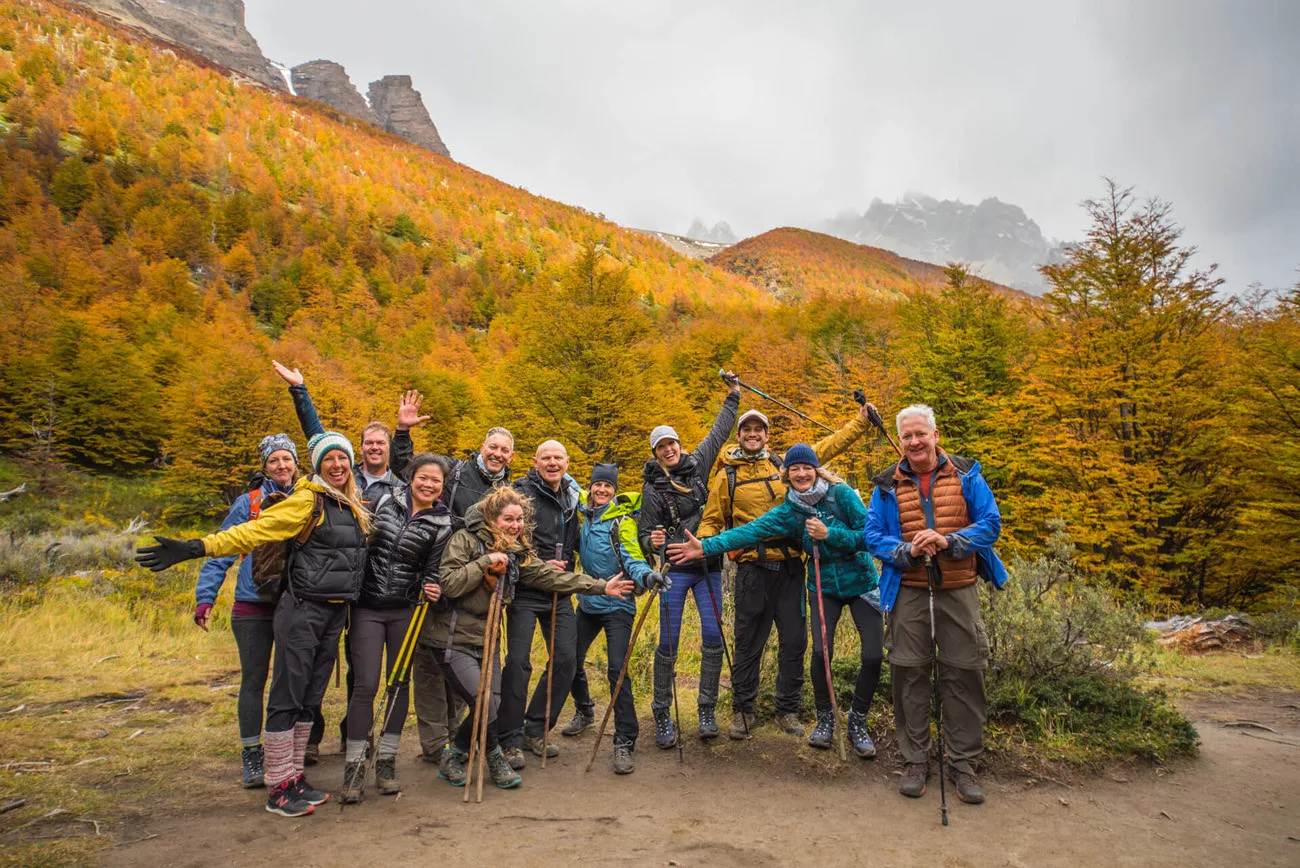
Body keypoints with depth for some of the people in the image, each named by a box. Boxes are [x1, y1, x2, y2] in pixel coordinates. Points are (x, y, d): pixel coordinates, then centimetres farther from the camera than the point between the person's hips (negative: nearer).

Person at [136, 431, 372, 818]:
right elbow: (254, 531, -17)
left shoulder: (353, 506, 11)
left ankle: (295, 777, 25)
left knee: (310, 697, 14)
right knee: (287, 696, 0)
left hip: (335, 613, 7)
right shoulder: (307, 501, -10)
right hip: (303, 611, -7)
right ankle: (277, 789, 10)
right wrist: (195, 548, -25)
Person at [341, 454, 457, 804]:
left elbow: (433, 571, 0)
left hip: (406, 611, 0)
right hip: (368, 607, 0)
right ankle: (353, 766, 7)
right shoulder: (387, 504, 3)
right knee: (366, 685, -4)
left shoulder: (442, 524, -2)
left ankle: (386, 762, 20)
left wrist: (431, 590, -20)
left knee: (400, 684, 6)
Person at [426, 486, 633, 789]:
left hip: (486, 639, 7)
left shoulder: (516, 552, 7)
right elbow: (448, 584, -22)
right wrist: (484, 561, -24)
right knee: (486, 705, -14)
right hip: (455, 640, -7)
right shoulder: (464, 540, -13)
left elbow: (551, 575, 1)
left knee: (493, 705, 4)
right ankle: (494, 756, 15)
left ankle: (455, 759, 28)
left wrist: (601, 586, -4)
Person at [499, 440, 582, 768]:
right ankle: (511, 740, 8)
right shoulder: (522, 493, -7)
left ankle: (535, 731, 21)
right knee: (518, 661, -6)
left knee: (566, 660, 5)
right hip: (526, 590, -6)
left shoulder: (572, 497, 13)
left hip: (559, 592, 6)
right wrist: (539, 564, -18)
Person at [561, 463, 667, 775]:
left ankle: (625, 743, -6)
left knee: (616, 669, -15)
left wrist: (646, 575, -43)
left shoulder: (623, 520, -12)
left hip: (616, 605, -6)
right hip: (588, 602, 6)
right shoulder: (585, 513, 4)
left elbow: (632, 559, -22)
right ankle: (584, 712, 43)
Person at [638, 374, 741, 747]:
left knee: (713, 637, -1)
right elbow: (644, 531, 1)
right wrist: (652, 541, -22)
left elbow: (718, 431, 17)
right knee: (668, 643, -3)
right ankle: (662, 715, 11)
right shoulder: (653, 489, -2)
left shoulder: (697, 465, 6)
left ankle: (707, 711, 12)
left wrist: (733, 394, 21)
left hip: (709, 566, 3)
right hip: (676, 569, -3)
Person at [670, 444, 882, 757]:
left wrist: (829, 534, -25)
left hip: (861, 582, -1)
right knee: (821, 651, -11)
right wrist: (706, 546, -28)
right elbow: (749, 531, -18)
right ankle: (825, 718, 15)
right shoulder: (788, 511, -7)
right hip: (824, 588, 1)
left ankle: (858, 720, 17)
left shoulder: (841, 494, -14)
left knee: (873, 655, -7)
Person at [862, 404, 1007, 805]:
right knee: (909, 673, 4)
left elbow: (990, 523, -1)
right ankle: (915, 761, 19)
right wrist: (907, 551, -17)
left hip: (958, 590, 0)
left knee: (964, 673, 3)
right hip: (908, 591, 0)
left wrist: (948, 541, -17)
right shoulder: (888, 484, 4)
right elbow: (872, 535, 2)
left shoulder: (965, 475, 3)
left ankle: (963, 764, 19)